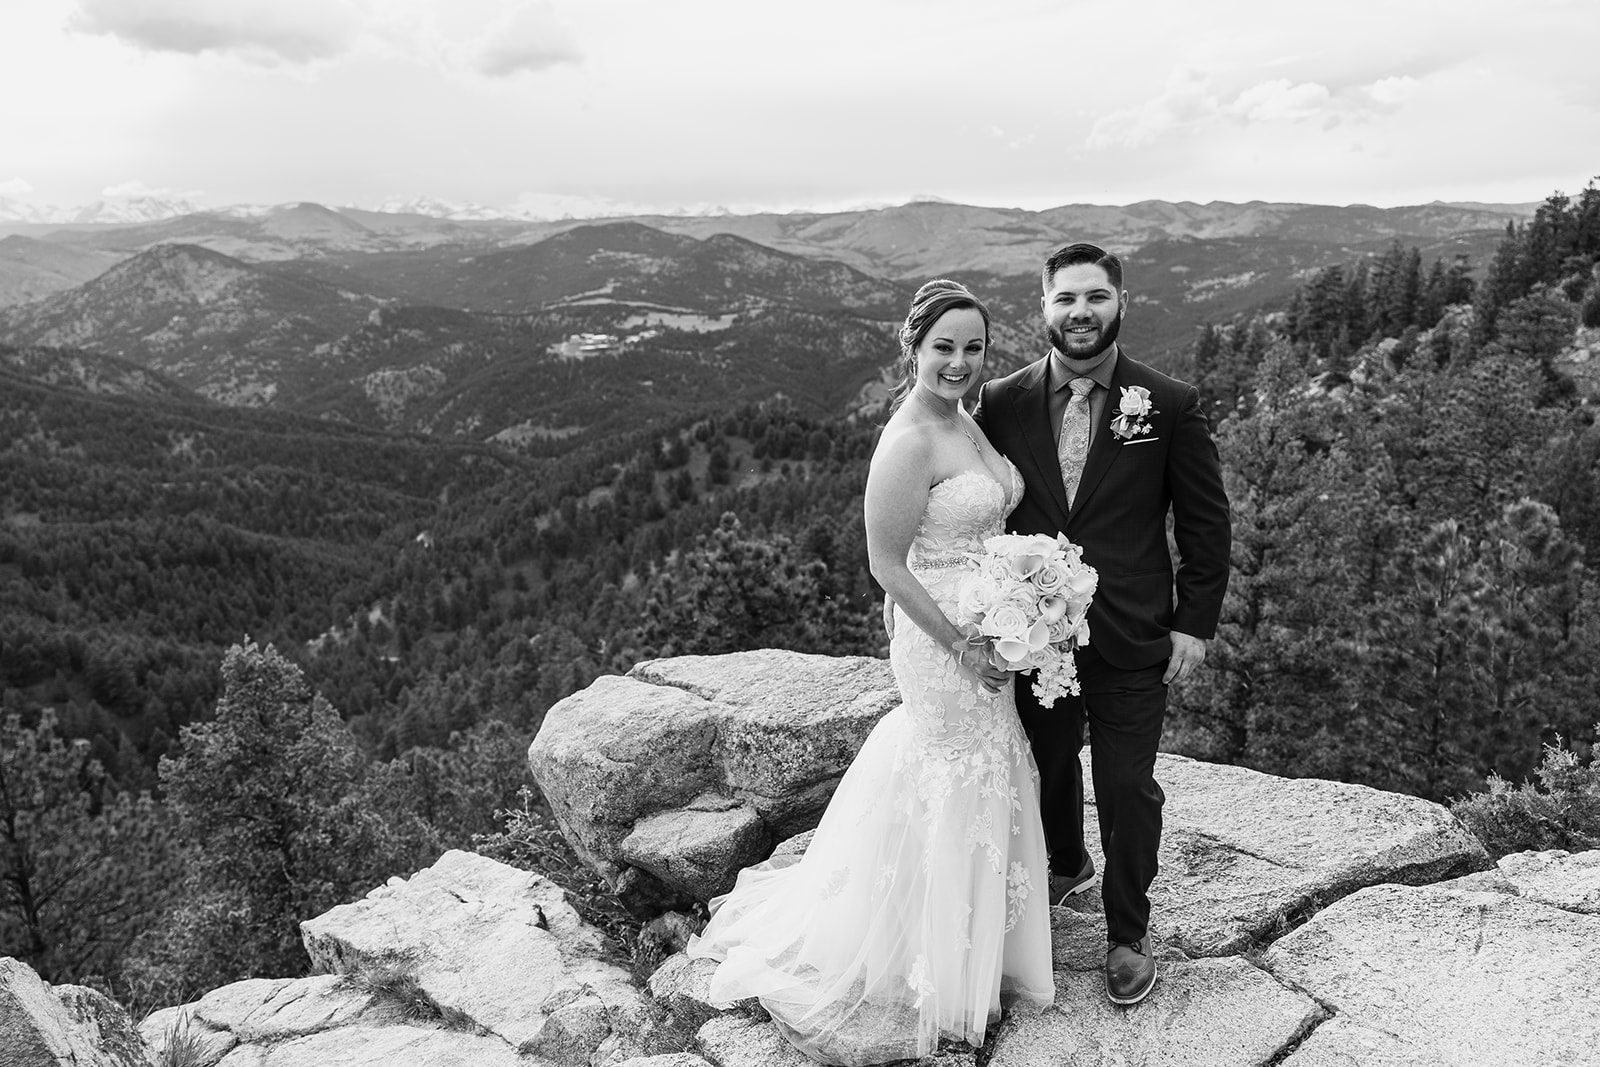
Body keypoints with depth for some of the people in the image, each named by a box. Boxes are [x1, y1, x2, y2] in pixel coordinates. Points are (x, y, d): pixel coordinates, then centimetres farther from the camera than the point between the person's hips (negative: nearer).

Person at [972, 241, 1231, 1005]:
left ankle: (1128, 934, 27)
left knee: (1128, 789, 5)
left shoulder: (1170, 405, -8)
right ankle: (1067, 865, 50)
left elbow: (1206, 522, -2)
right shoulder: (1001, 402, -3)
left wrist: (1196, 625, -5)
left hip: (1133, 640, -2)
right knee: (1048, 766, 21)